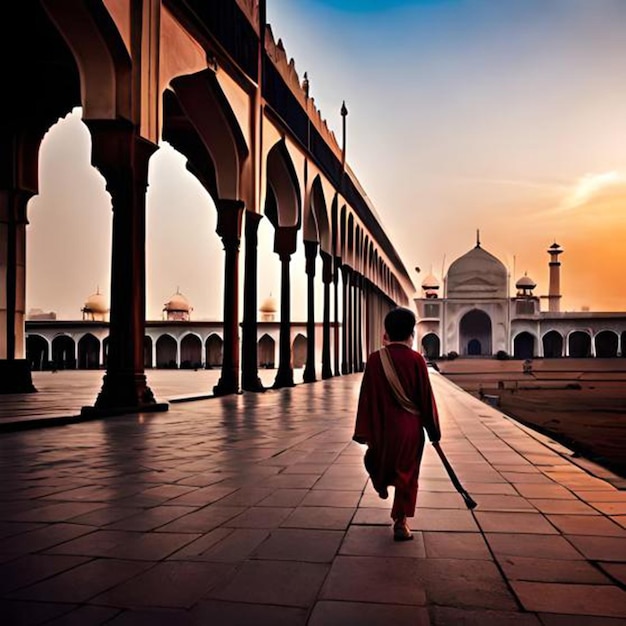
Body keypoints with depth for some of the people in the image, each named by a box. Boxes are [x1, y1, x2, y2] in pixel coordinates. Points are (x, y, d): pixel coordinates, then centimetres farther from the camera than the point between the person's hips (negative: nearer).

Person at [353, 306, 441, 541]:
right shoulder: (416, 360, -13)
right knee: (407, 475, 12)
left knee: (377, 458, 30)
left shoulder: (375, 359, -10)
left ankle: (381, 484, 54)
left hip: (382, 426, 1)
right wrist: (433, 430, 2)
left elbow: (367, 397, -7)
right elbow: (426, 398, -9)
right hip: (410, 428, 0)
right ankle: (401, 523, 11)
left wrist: (365, 432, 0)